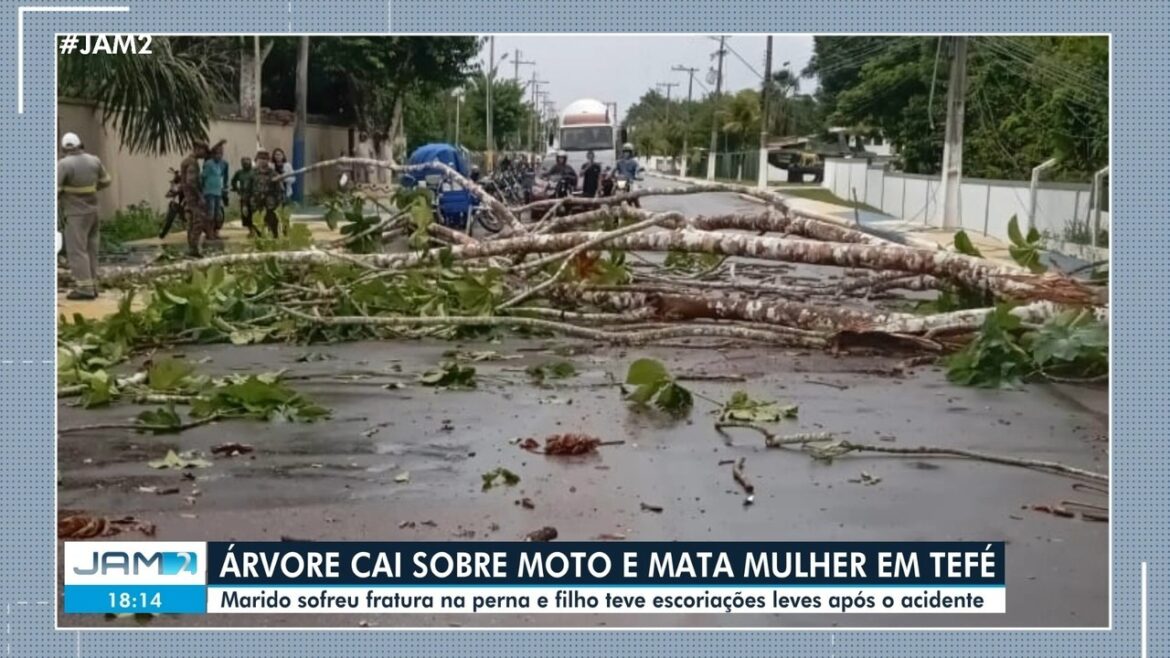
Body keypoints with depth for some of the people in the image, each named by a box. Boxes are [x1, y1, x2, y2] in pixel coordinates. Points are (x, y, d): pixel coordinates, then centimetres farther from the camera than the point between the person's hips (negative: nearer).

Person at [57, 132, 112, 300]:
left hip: (75, 213, -7)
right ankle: (92, 285, 15)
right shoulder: (94, 160, 4)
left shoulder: (64, 164, -16)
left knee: (77, 250, -3)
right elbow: (105, 181, 16)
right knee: (90, 250, 12)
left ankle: (85, 288, -6)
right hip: (92, 210, 7)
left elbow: (55, 189, -19)